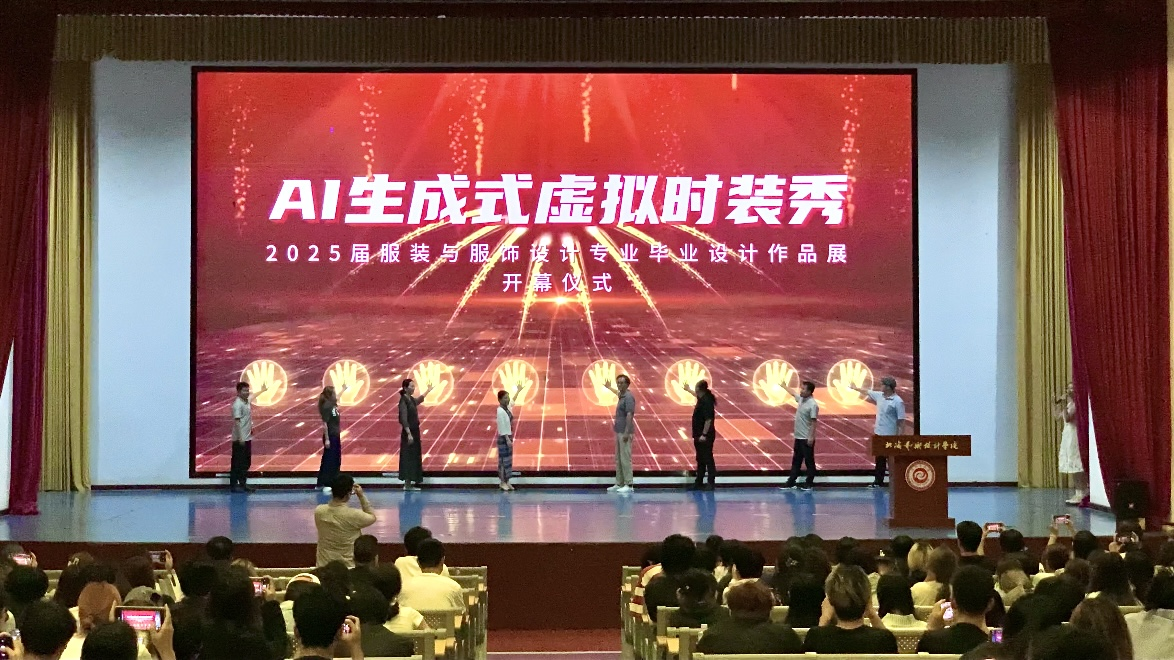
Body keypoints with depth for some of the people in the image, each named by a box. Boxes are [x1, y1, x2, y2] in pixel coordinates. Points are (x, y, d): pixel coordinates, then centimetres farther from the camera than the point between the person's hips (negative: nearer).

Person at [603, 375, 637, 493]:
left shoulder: (628, 397, -15)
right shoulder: (622, 396, 13)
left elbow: (629, 415, -21)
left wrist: (627, 432, -25)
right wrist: (609, 387, 58)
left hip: (625, 433, -10)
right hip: (619, 432, 10)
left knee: (625, 459, -8)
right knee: (618, 459, 11)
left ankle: (628, 485, -6)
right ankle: (619, 484, 15)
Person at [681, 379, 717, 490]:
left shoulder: (706, 401, -21)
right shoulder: (702, 399, 9)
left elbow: (709, 419, -26)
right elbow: (697, 395, 36)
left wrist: (704, 434, -26)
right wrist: (688, 389, 49)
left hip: (705, 436, -10)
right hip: (699, 435, 10)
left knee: (708, 459, -6)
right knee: (700, 460, 15)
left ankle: (711, 483, -3)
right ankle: (699, 482, 23)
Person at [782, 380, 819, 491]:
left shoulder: (812, 404, -19)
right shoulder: (801, 399, 6)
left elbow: (814, 422, -20)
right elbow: (793, 393, 28)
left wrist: (811, 437, -22)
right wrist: (783, 385, 38)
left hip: (807, 438, -9)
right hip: (798, 437, 9)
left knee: (809, 461, 2)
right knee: (796, 461, 12)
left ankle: (808, 484, 8)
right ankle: (791, 482, 16)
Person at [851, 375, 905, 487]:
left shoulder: (897, 402, -15)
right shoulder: (879, 396, 6)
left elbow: (901, 421, -16)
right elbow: (866, 392, 22)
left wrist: (900, 437, -19)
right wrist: (854, 388, 31)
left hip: (890, 436, -7)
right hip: (879, 433, 7)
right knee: (879, 460, 13)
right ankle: (878, 482, 20)